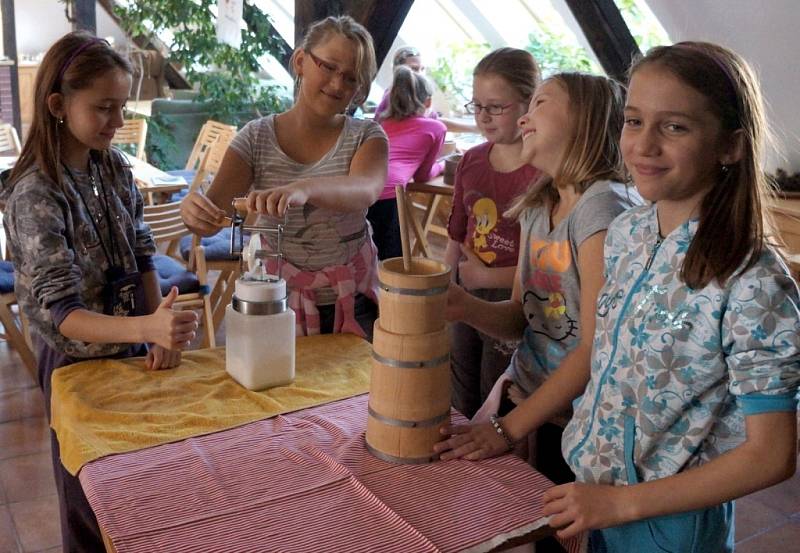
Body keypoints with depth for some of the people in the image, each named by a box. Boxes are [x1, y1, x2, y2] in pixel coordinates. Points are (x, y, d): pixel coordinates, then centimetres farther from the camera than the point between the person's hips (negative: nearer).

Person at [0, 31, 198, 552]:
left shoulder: (115, 168, -4)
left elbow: (142, 256, 3)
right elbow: (60, 312, -29)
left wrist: (161, 333, -10)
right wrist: (147, 327, -46)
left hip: (129, 347, 5)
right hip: (77, 359, -5)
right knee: (91, 493, 13)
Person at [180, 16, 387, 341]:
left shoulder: (367, 137, -6)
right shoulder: (257, 138, -4)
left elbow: (365, 190, -29)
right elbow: (213, 218, -13)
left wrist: (304, 188, -48)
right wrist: (193, 211, -37)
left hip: (351, 303, 0)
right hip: (279, 300, 1)